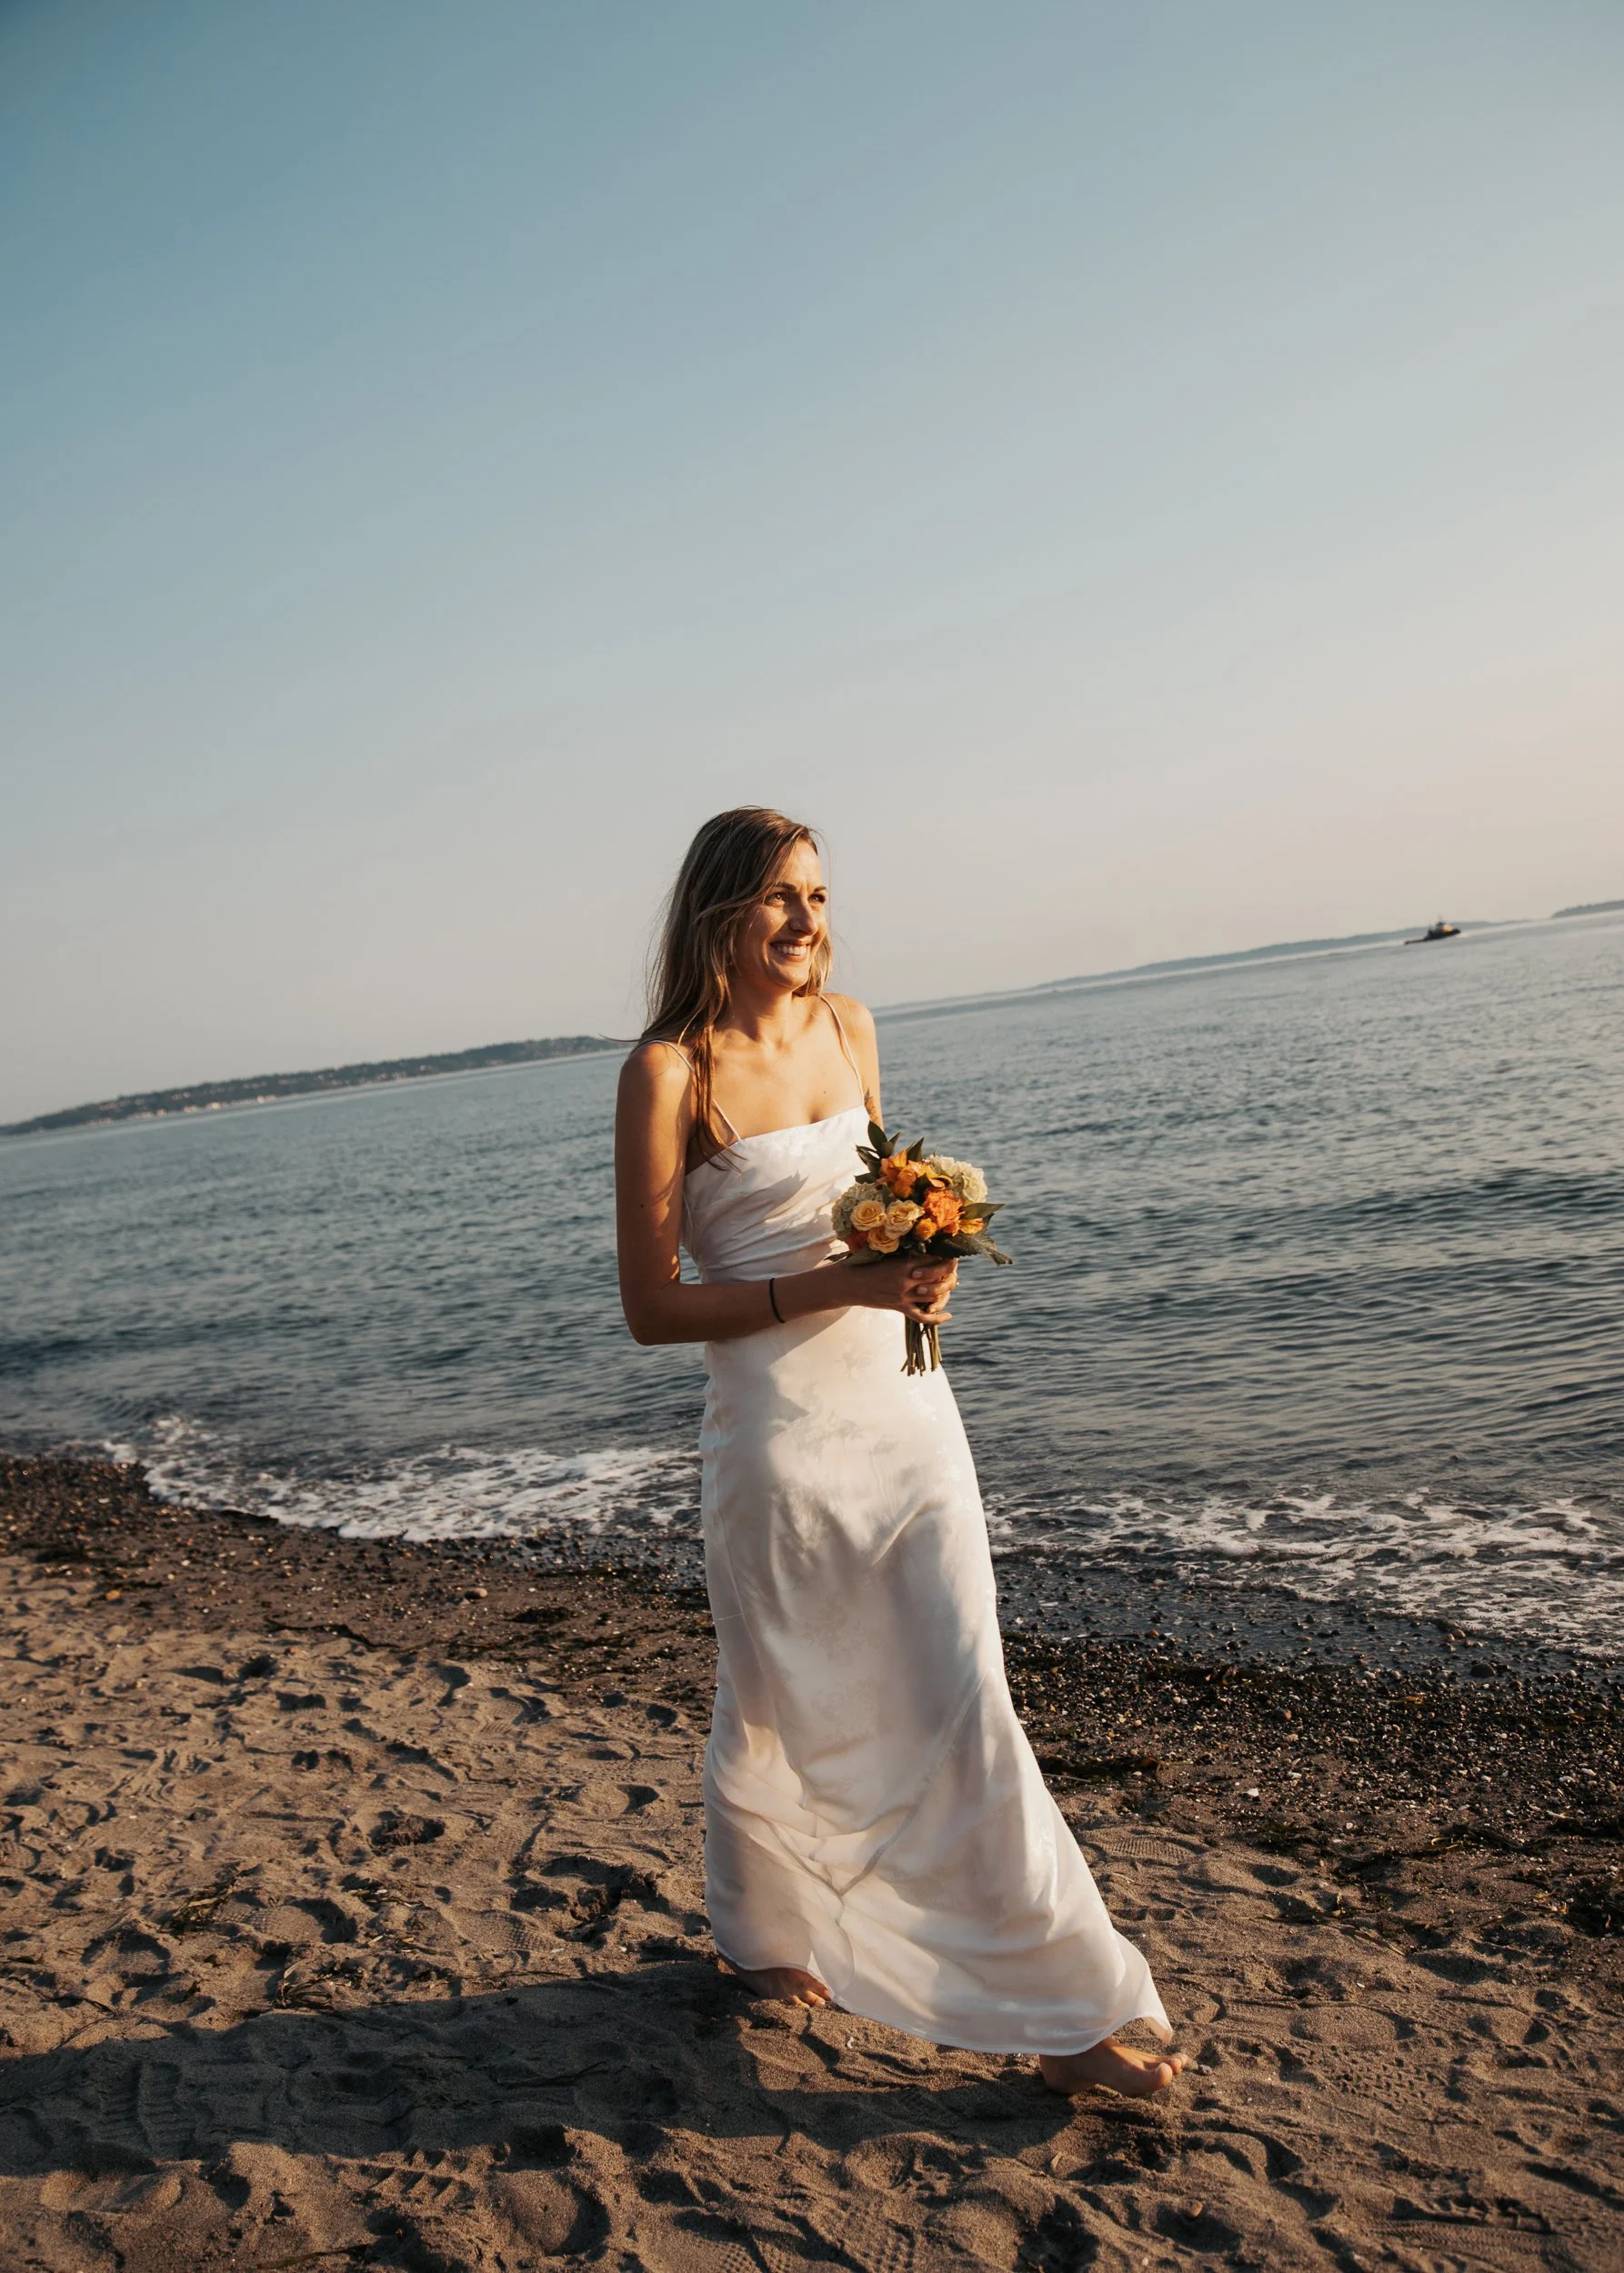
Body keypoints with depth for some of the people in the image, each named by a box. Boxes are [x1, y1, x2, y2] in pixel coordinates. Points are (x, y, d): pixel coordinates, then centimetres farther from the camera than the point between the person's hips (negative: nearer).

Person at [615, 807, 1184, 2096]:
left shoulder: (849, 1027, 6)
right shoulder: (671, 1071, -13)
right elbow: (653, 1307, -12)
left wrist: (926, 1268, -3)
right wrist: (830, 1287, -22)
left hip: (905, 1404, 5)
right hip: (780, 1428, -4)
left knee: (963, 1707, 7)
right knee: (781, 1711, 15)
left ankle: (1062, 2014, 20)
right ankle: (767, 1934, 44)